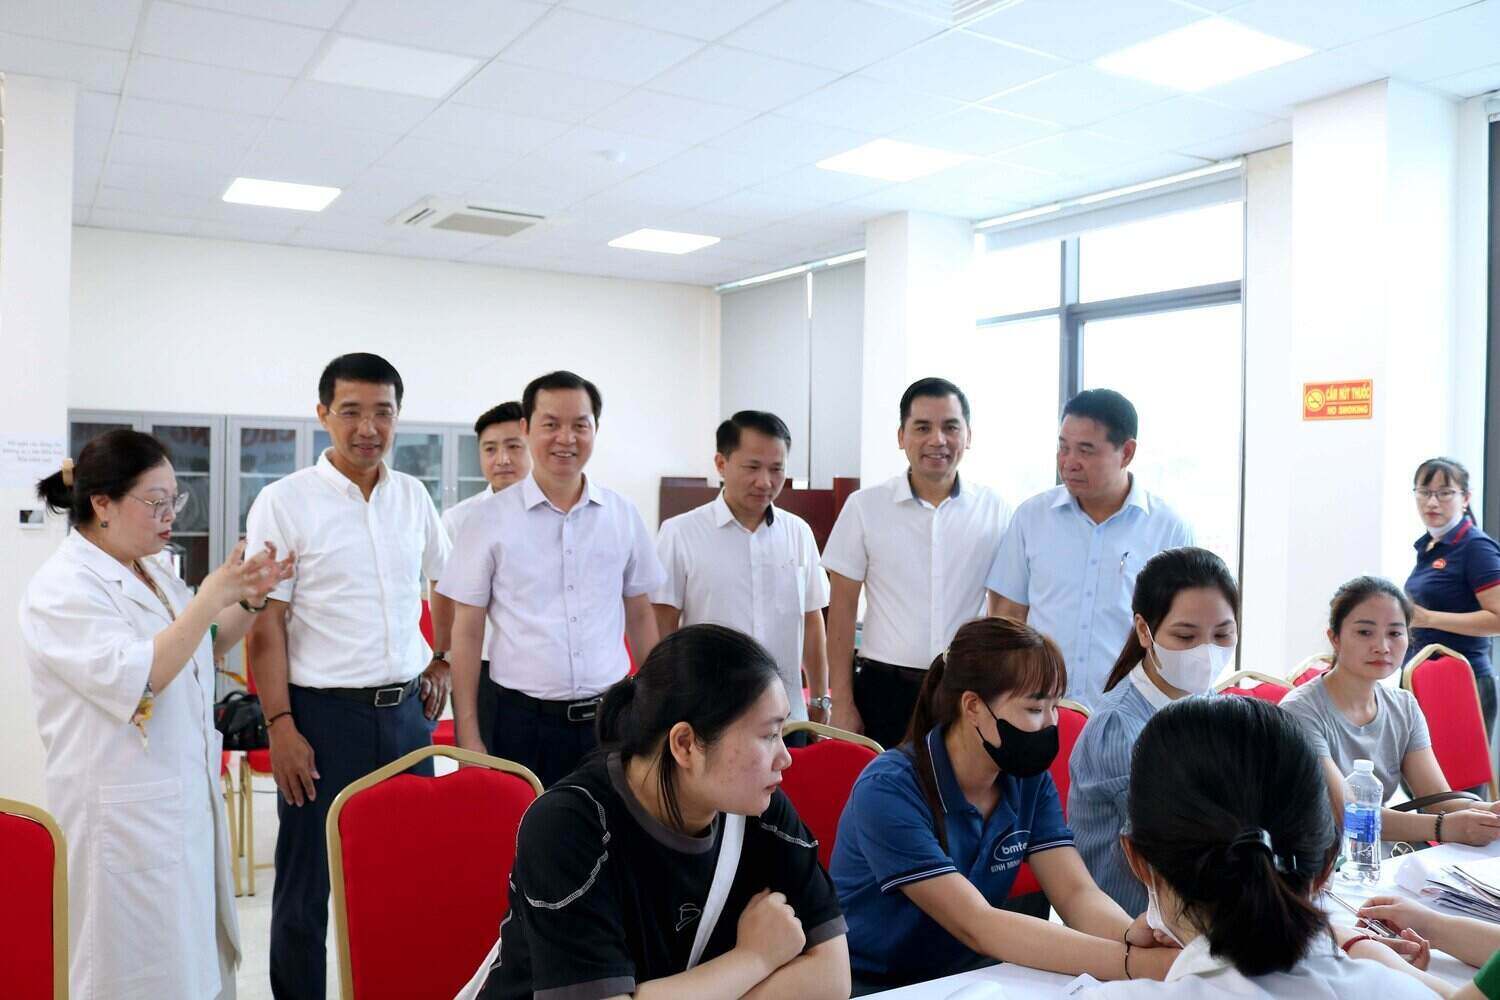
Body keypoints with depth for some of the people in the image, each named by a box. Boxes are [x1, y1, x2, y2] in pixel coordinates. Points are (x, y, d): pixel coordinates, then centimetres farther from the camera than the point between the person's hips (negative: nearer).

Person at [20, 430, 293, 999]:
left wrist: (249, 600, 5)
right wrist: (209, 599, -25)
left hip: (187, 799, 8)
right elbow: (132, 680, -27)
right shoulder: (63, 588, -15)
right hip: (125, 817, -8)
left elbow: (199, 653, 21)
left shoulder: (152, 572, 9)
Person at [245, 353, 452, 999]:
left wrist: (443, 664, 11)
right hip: (323, 713, -4)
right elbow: (266, 625, -8)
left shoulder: (413, 496, 6)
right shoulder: (284, 502, -7)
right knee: (308, 888, 6)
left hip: (406, 709, 4)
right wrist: (281, 726, -13)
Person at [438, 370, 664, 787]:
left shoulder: (623, 514, 4)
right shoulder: (489, 519, -3)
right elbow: (467, 632, 0)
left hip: (610, 717, 2)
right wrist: (468, 738, -4)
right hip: (524, 723, -2)